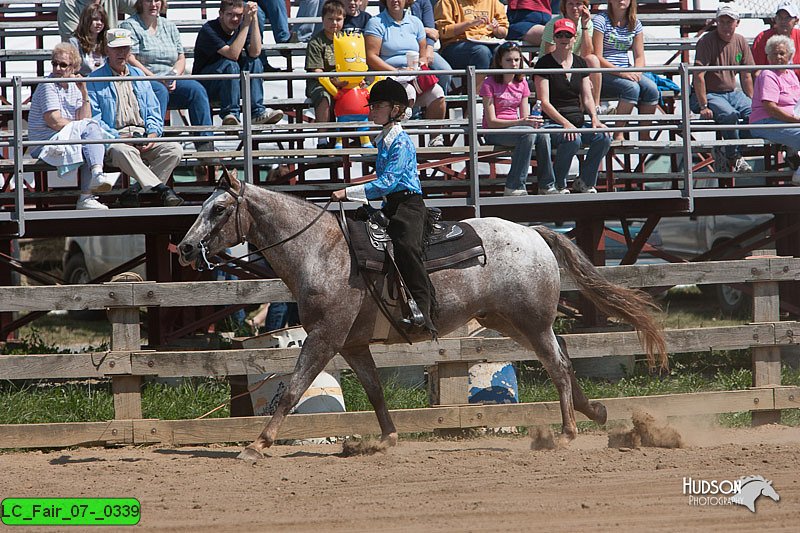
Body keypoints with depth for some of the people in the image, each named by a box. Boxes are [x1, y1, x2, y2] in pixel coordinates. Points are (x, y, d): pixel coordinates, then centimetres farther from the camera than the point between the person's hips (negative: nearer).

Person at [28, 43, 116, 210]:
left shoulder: (73, 86, 15)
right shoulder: (48, 86, -7)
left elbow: (85, 119, 5)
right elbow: (54, 122, -15)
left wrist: (84, 92, -5)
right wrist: (81, 126, -4)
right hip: (46, 144, -7)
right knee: (90, 127, -23)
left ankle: (86, 198, -27)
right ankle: (97, 174, -41)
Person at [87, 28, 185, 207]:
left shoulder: (139, 76, 23)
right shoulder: (94, 80, 7)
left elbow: (154, 112, 19)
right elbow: (94, 119, -3)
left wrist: (152, 134, -3)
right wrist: (119, 137, -16)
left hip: (144, 137, 5)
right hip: (113, 138, -5)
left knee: (174, 149, -22)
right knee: (122, 151, -40)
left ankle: (134, 191, -25)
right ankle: (161, 189, -41)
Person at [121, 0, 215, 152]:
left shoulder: (169, 27, 22)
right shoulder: (130, 26, 3)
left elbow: (181, 58, 18)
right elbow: (130, 60, -9)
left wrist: (175, 76, -4)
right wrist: (155, 78, -16)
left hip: (170, 83, 5)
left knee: (197, 89, -21)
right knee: (160, 91, -37)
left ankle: (205, 144, -27)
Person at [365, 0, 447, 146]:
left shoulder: (415, 22, 18)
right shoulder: (376, 23, 2)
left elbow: (423, 56, 20)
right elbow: (371, 57, -7)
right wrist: (397, 71, -16)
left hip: (414, 77, 5)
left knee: (437, 92, -23)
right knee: (408, 92, -35)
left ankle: (436, 137, -16)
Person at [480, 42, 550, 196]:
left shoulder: (522, 83, 12)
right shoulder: (490, 84, -7)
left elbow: (525, 117, 10)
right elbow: (491, 121, -13)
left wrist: (533, 121, -16)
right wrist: (520, 122, -24)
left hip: (515, 126, 5)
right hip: (494, 133, -5)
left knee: (543, 133, -27)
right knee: (528, 133, -34)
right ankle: (513, 187, -32)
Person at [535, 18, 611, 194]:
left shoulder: (580, 63, 15)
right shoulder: (544, 63, -3)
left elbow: (587, 97, 13)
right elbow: (545, 102, -10)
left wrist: (594, 119, -8)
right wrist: (565, 123, -23)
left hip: (578, 122, 6)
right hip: (553, 123, -6)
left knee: (604, 137, -20)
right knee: (573, 139, -35)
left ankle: (585, 183, -5)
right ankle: (556, 185, -18)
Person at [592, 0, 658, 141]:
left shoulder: (635, 24, 11)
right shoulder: (600, 21, -7)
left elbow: (639, 56, 10)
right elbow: (597, 57, -13)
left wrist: (636, 72, -13)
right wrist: (620, 72, -23)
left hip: (626, 73, 6)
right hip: (602, 76, -6)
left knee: (651, 88, -21)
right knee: (632, 87, -32)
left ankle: (644, 135, -16)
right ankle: (618, 134, -27)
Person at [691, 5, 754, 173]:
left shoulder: (740, 42, 8)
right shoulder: (707, 41, -11)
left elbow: (746, 76, 15)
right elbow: (698, 76, -17)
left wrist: (751, 103, 8)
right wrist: (703, 107, -22)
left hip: (732, 92, 6)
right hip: (709, 94, -6)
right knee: (730, 115, -34)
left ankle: (725, 151, -9)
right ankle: (735, 159, -19)